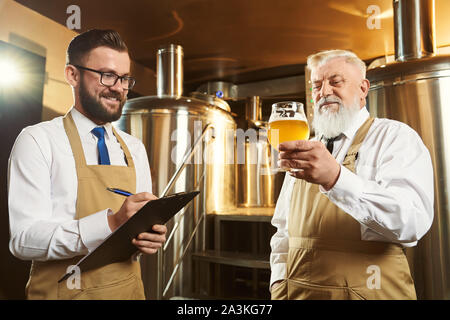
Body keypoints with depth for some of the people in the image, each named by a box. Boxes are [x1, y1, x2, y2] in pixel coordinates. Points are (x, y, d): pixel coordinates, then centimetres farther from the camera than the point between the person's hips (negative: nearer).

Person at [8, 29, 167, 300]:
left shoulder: (135, 148, 4)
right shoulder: (37, 141, -11)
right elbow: (24, 240, -19)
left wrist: (153, 236, -15)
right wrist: (112, 222, -32)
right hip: (63, 290, -4)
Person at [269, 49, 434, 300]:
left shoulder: (395, 137, -8)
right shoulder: (305, 150, 10)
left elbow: (413, 222, -25)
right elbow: (283, 229, 11)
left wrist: (336, 178, -39)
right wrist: (280, 281, -3)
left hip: (368, 291, -4)